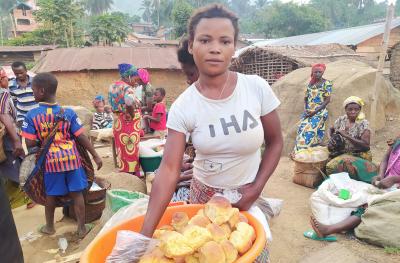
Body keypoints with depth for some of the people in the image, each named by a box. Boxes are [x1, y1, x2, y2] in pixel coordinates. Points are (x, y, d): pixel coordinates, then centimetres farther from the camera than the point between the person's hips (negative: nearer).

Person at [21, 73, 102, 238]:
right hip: (71, 158, 0)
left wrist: (43, 139, 12)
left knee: (50, 194, 18)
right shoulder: (68, 112, -7)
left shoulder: (32, 115, -10)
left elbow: (30, 143, -10)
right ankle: (82, 228, 19)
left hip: (51, 160, 0)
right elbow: (81, 137, -8)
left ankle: (49, 227, 37)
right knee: (76, 193, 9)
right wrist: (95, 155, -1)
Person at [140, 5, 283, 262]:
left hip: (247, 194, 0)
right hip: (205, 193, 0)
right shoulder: (183, 106, -17)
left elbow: (275, 142, -5)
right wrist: (146, 233, -26)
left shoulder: (257, 88, -16)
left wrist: (256, 189, -12)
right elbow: (169, 169, -22)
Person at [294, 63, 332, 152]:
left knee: (309, 132, -17)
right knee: (301, 131, -5)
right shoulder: (310, 83, 12)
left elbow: (327, 100, -8)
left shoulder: (326, 83, -3)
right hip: (308, 112, 5)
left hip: (319, 112, -5)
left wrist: (315, 111, -14)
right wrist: (305, 110, -3)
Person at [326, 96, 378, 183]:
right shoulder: (341, 120, 2)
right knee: (330, 165, -21)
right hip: (342, 153, 5)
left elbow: (366, 146, -20)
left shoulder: (363, 124, -12)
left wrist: (346, 135, -25)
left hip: (358, 156, -5)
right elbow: (331, 130, 22)